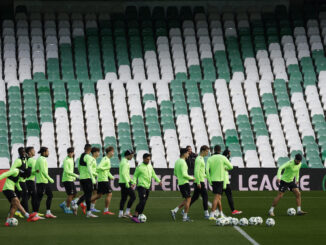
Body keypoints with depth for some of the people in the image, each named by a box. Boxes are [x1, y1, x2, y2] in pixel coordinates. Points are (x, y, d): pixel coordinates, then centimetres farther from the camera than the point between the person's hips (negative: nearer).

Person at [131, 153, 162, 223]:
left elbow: (153, 174, 24)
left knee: (143, 202, 6)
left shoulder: (150, 166, 13)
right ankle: (134, 216, -19)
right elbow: (135, 176, -1)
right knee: (142, 201, -18)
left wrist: (158, 181, 15)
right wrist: (134, 182, -16)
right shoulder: (139, 167, -7)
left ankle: (139, 216, 11)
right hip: (141, 186, -7)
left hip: (147, 187, 7)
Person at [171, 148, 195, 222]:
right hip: (185, 183, -9)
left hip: (180, 183, 9)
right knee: (188, 199, -1)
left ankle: (175, 211, 6)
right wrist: (191, 178, -9)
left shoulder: (177, 162, 12)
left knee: (187, 199, 15)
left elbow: (175, 173, 19)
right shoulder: (183, 162, -16)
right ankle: (185, 217, 1)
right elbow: (184, 174, -22)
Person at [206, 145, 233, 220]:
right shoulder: (223, 158, -6)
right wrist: (225, 168, 24)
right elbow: (231, 167, 4)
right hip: (220, 179, -5)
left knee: (219, 197, 18)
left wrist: (209, 180, -1)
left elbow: (207, 170, -8)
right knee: (216, 198, -7)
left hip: (213, 180, 5)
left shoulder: (210, 158, 2)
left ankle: (221, 213, 26)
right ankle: (212, 215, -16)